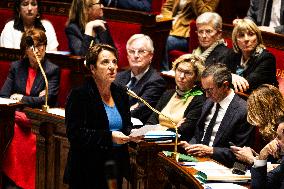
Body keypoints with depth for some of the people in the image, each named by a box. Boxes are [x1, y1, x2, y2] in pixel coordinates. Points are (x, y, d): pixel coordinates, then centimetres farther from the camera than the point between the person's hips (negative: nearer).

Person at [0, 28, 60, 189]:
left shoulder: (53, 70, 3)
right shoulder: (16, 67, 15)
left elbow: (47, 101, -6)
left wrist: (22, 99, -6)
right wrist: (34, 100, -6)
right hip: (16, 116, 3)